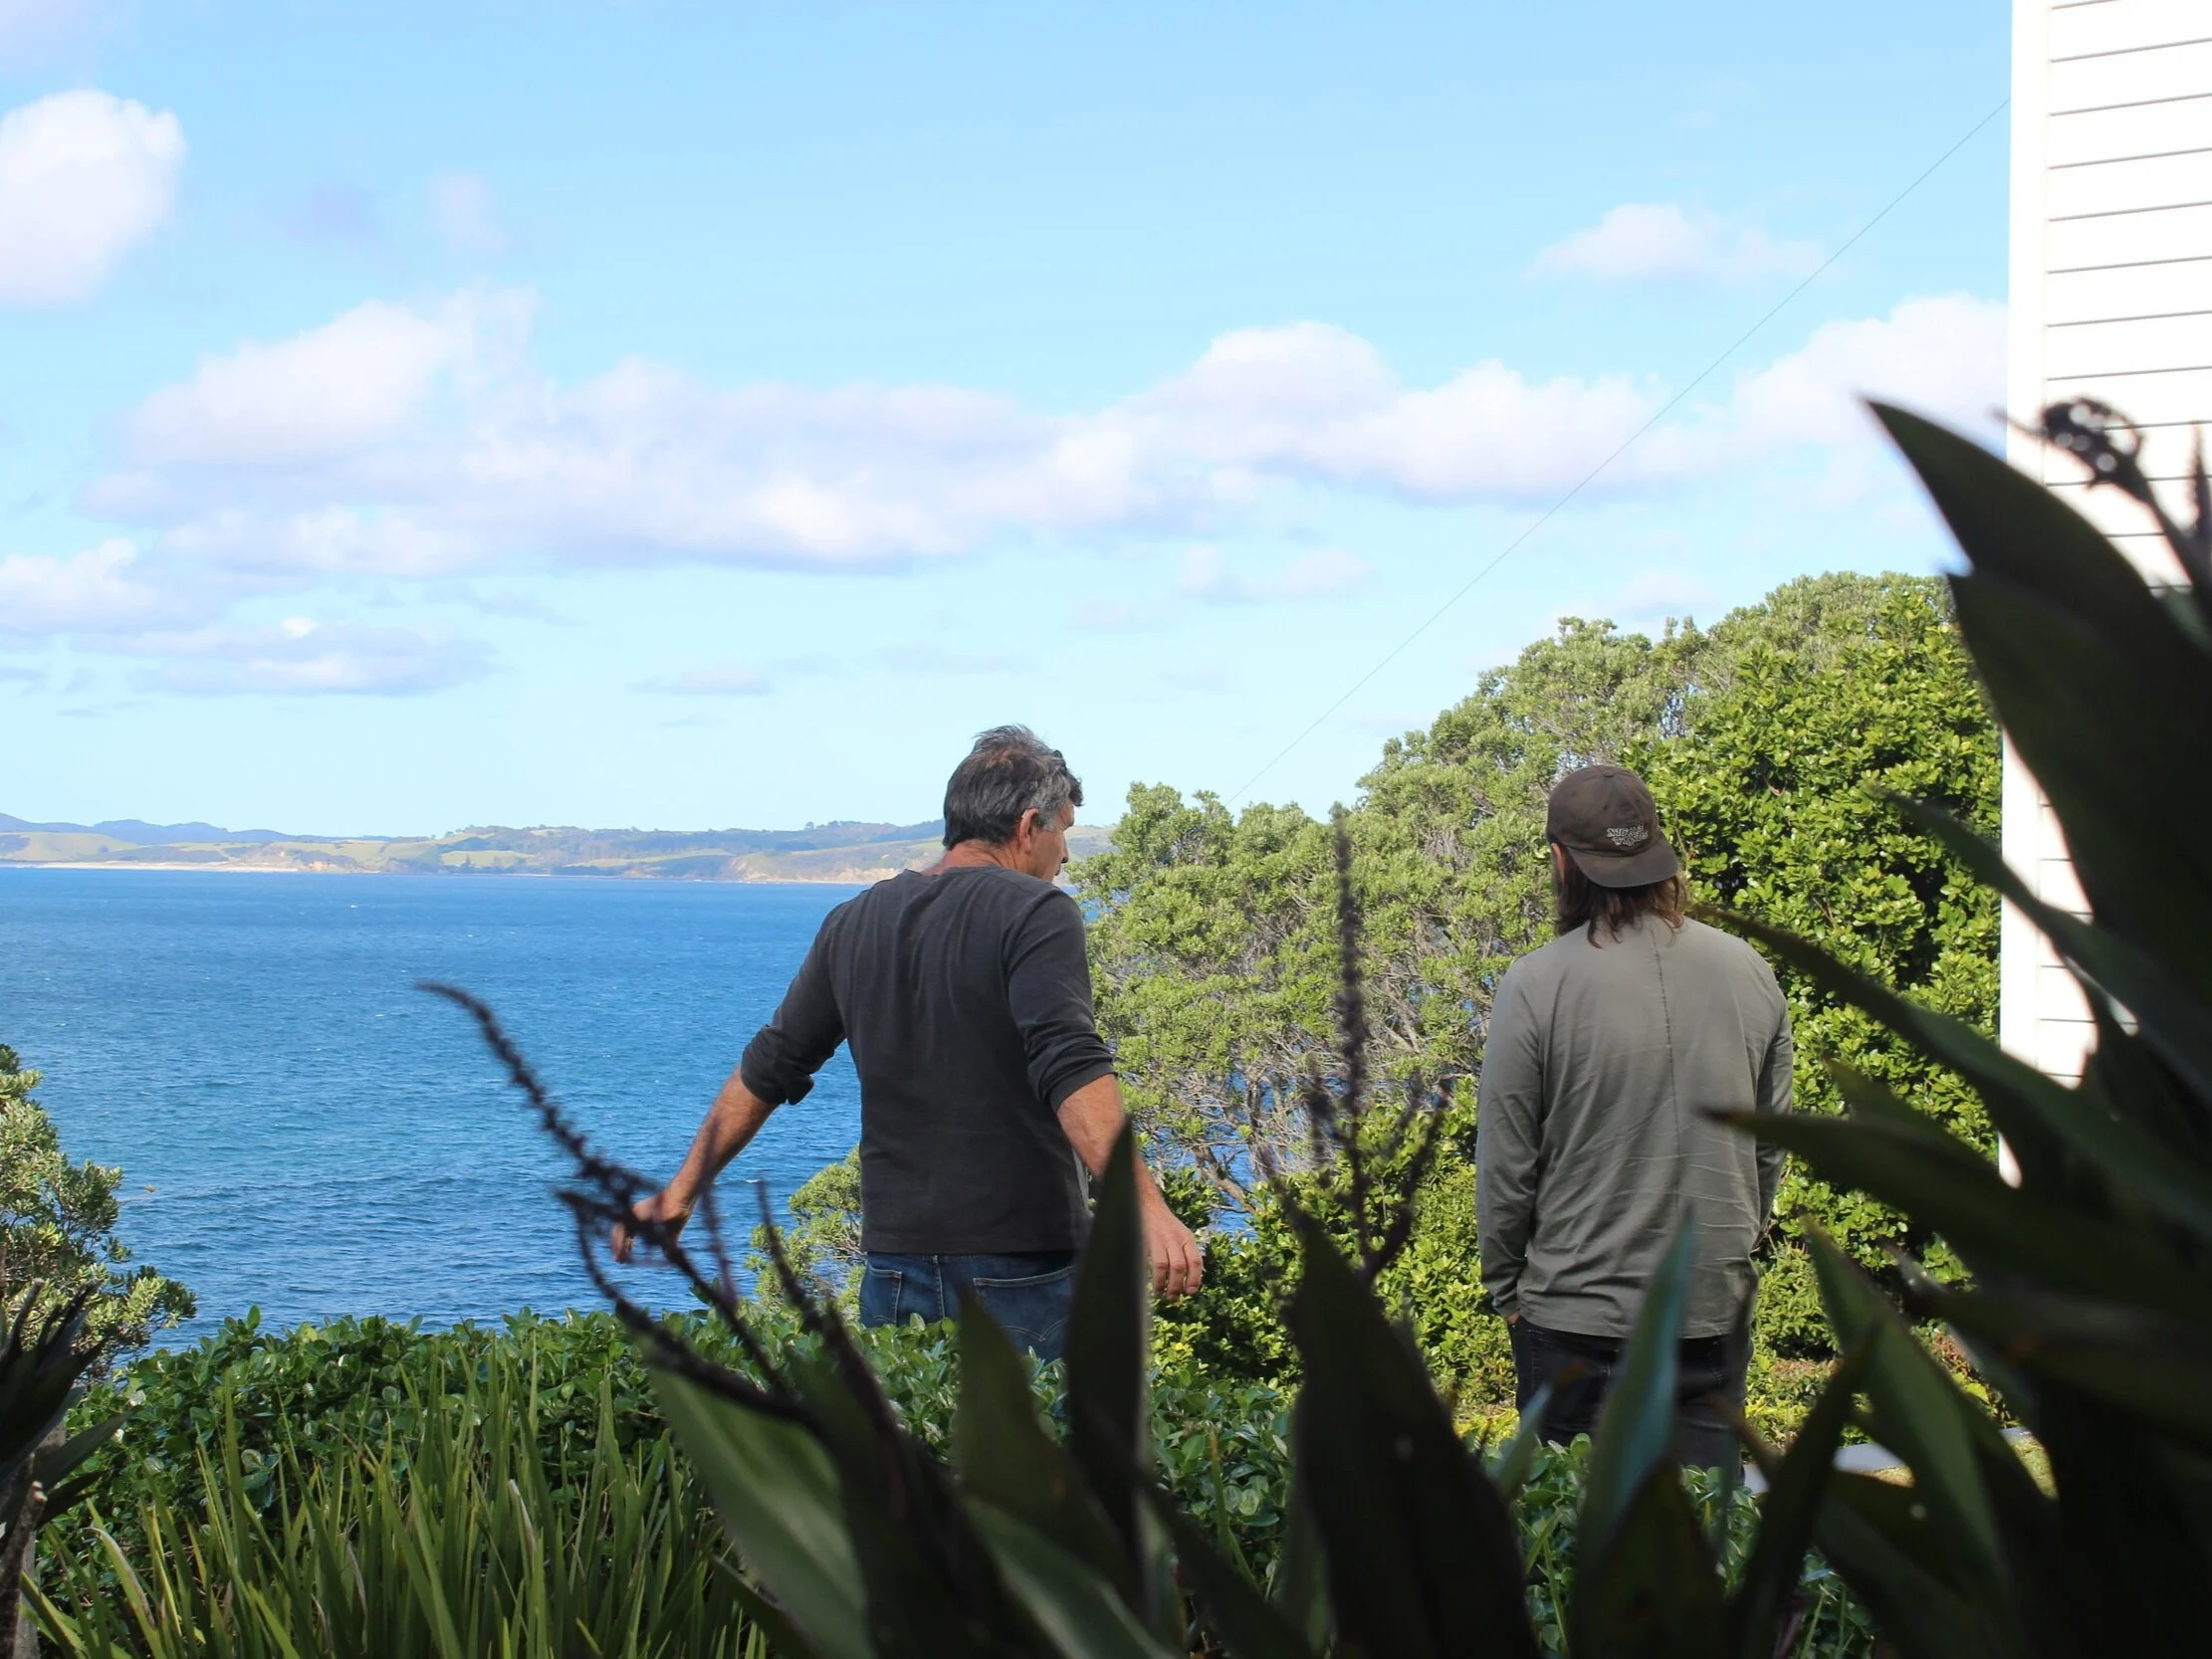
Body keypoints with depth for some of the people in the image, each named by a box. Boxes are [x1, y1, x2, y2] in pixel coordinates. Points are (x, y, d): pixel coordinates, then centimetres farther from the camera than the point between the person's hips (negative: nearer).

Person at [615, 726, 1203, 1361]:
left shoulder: (854, 924, 10)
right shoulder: (1036, 913, -8)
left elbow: (767, 1071, 16)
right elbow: (1071, 1072, -23)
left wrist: (681, 1192, 25)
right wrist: (1144, 1204, -31)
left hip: (896, 1262, 5)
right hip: (1023, 1268, -5)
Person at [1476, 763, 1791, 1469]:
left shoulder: (1536, 985, -12)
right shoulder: (1750, 973, 2)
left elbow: (1506, 1161, -6)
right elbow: (1772, 1147, 11)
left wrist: (1504, 1284, 7)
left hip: (1576, 1314, -4)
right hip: (1717, 1306, 4)